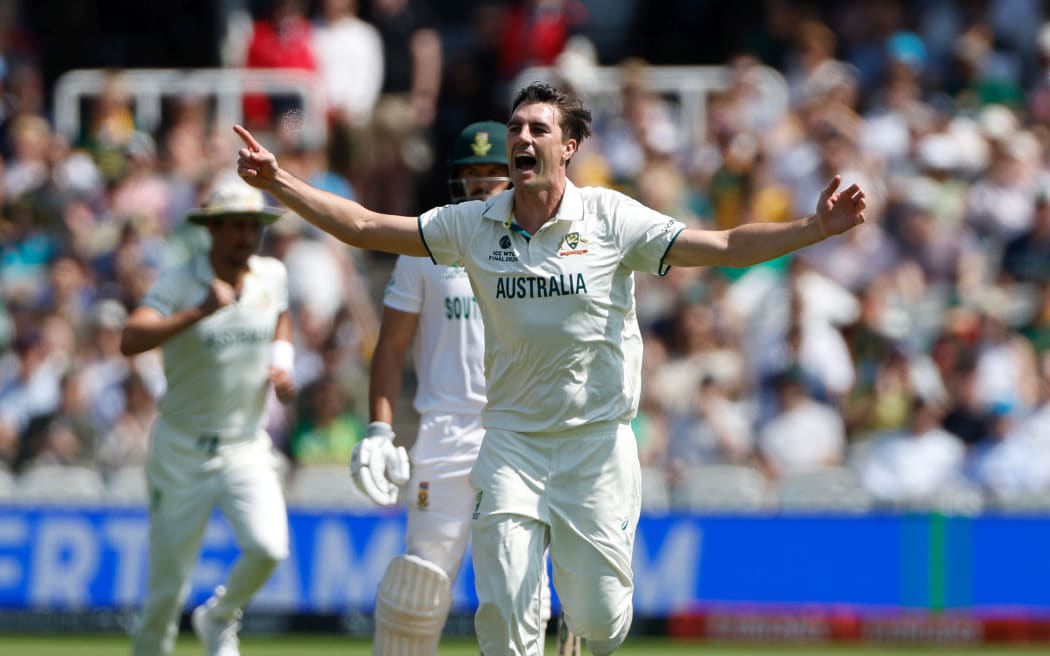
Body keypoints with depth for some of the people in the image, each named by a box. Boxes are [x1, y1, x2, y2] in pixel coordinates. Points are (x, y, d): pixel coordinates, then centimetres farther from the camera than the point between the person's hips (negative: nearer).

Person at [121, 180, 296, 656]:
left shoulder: (272, 275, 2)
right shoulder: (178, 284, -13)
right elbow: (131, 341, -31)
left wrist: (281, 361, 7)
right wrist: (200, 312, -41)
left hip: (247, 449, 3)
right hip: (182, 451, -3)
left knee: (268, 547, -20)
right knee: (167, 586, -1)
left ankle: (220, 618, 9)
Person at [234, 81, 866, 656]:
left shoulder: (612, 219, -6)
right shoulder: (475, 225, 2)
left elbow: (726, 246, -11)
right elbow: (363, 227, 4)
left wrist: (814, 227, -25)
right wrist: (279, 181, -6)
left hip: (598, 440, -2)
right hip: (512, 440, 2)